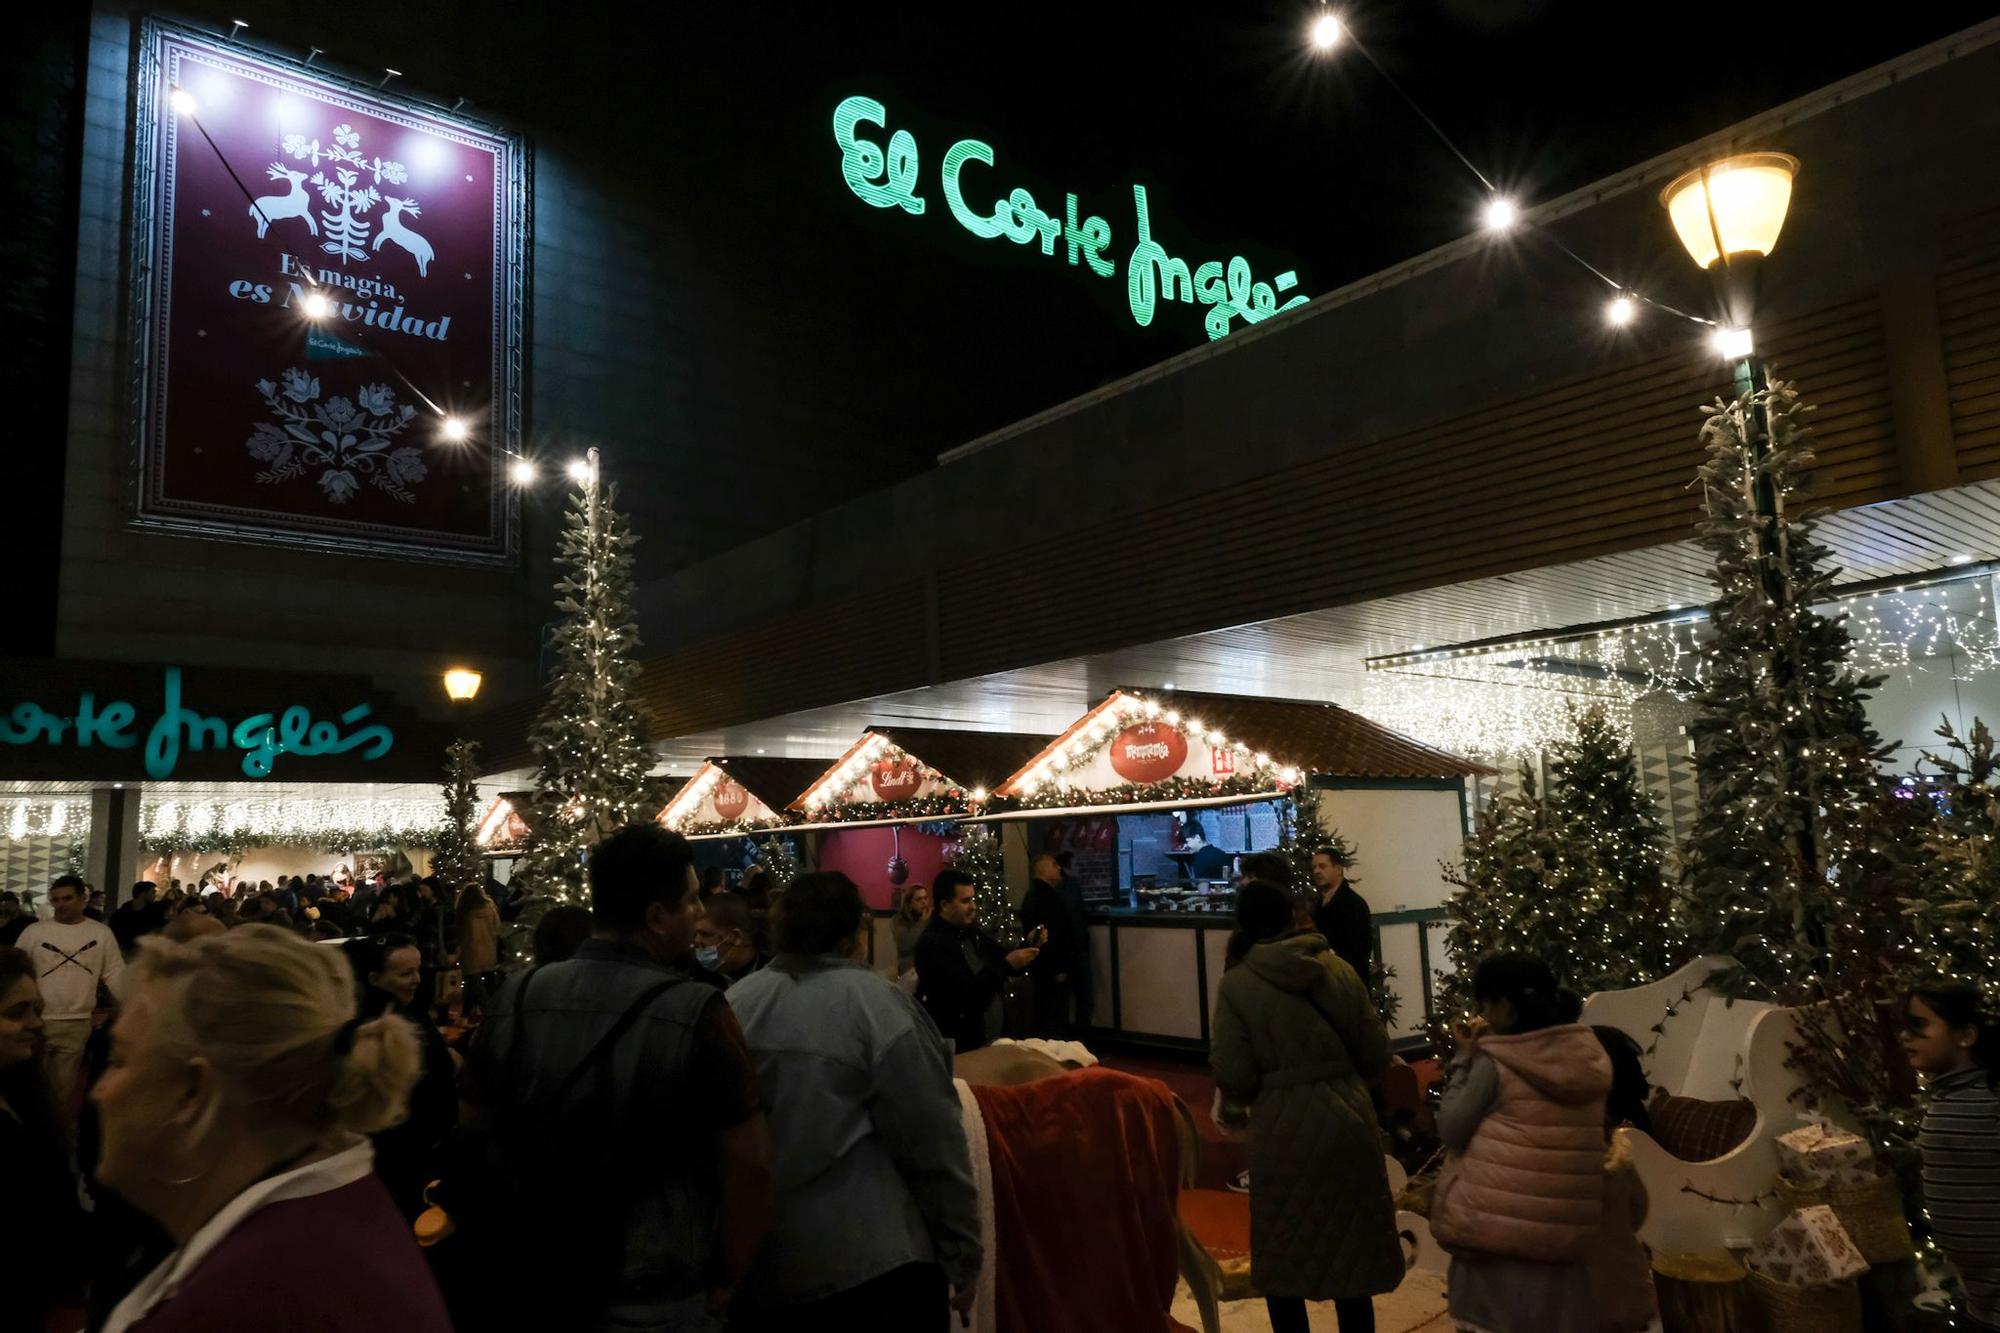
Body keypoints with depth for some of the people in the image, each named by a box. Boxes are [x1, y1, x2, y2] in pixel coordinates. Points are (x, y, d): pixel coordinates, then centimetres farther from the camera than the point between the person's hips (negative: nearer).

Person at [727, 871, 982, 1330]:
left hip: (752, 1266, 5)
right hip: (866, 1265, -4)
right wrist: (962, 1258, -2)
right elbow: (933, 1145, -13)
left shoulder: (730, 1005, -1)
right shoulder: (877, 1003, -14)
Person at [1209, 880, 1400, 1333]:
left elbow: (1234, 1075, -12)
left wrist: (1233, 1108, 10)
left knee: (1283, 1256, 15)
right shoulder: (1338, 968, -2)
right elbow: (1377, 1054, 0)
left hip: (1283, 1130, -3)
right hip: (1348, 1122, 3)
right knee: (1350, 1249, 18)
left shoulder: (1236, 984, -9)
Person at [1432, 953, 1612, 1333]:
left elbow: (1450, 1130, -8)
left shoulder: (1494, 1062, -11)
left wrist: (1464, 1059, -1)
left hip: (1501, 1224, -5)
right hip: (1566, 1227, 5)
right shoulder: (1587, 1053, 3)